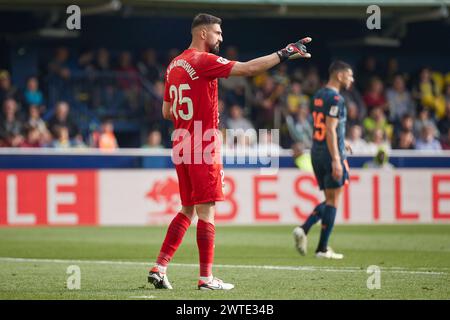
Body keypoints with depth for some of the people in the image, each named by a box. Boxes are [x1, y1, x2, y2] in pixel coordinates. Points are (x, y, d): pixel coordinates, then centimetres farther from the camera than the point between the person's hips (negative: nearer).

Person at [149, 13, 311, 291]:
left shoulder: (174, 65, 15)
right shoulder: (203, 61, -12)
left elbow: (167, 111, 20)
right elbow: (248, 68, -18)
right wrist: (285, 54, -13)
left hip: (180, 144, 9)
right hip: (203, 147, -9)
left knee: (187, 210, 14)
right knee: (206, 211, -4)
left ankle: (159, 268, 9)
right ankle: (206, 278, -3)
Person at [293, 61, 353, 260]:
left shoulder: (319, 96, 14)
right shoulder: (335, 99, -14)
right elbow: (330, 129, -21)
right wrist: (336, 160, -24)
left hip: (316, 152, 9)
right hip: (331, 154, -9)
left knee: (329, 200, 15)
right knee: (333, 201, 0)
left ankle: (303, 229, -4)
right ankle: (323, 249, 0)